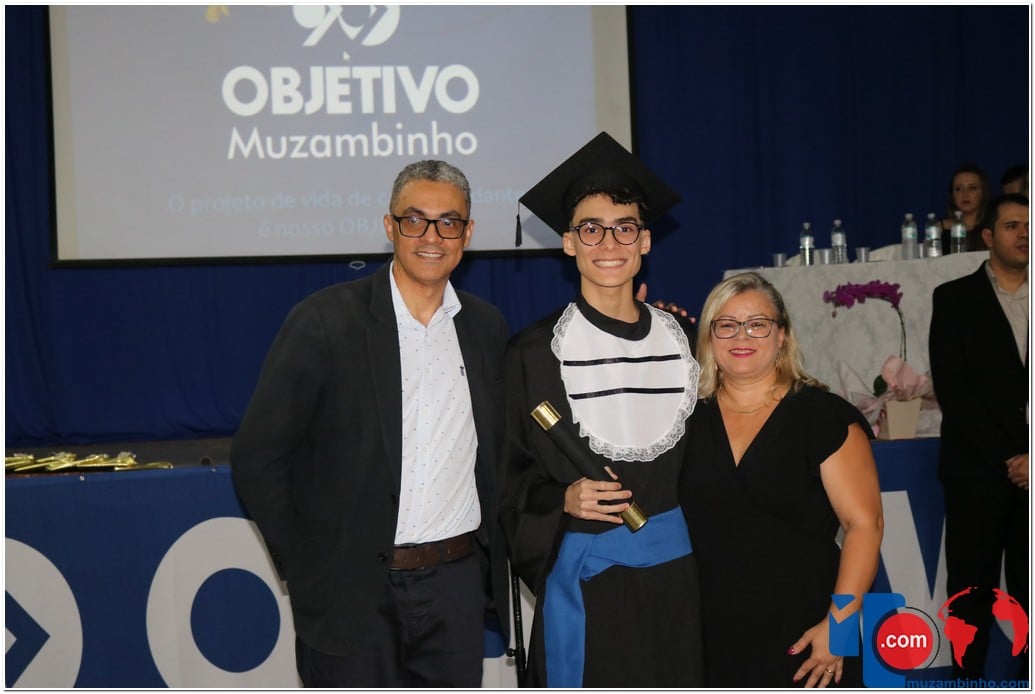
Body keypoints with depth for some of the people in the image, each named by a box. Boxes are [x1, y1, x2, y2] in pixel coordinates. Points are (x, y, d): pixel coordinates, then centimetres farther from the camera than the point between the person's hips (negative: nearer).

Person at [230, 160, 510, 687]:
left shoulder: (486, 326, 6)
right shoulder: (324, 321, -9)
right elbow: (256, 457, -8)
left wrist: (490, 554, 7)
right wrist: (305, 571, -7)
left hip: (456, 584, 4)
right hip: (353, 592, -4)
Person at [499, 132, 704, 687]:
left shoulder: (681, 339, 4)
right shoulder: (536, 351, -5)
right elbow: (505, 474, -2)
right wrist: (563, 500, -18)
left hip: (677, 572, 4)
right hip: (582, 574, -3)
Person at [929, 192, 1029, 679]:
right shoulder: (954, 298, 4)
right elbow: (951, 388, -4)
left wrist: (1031, 457, -7)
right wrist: (1006, 459, -9)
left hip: (1029, 472, 2)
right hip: (977, 471, -2)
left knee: (1029, 591, 3)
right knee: (973, 593, 3)